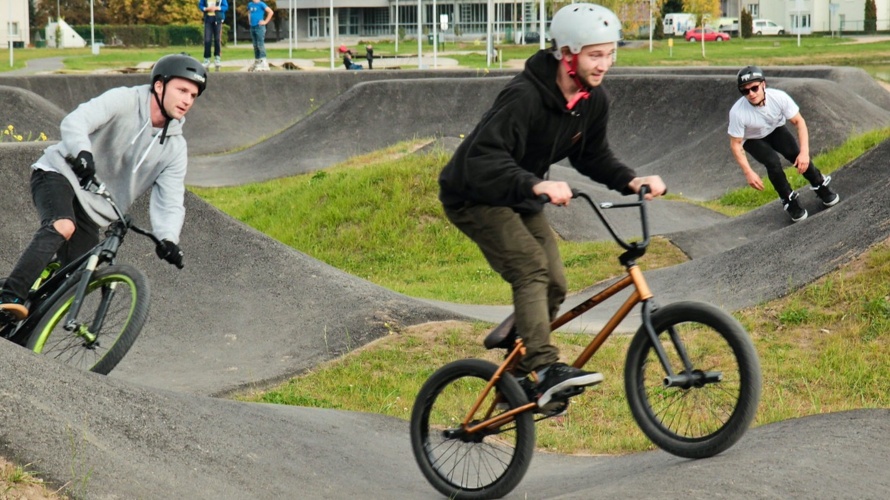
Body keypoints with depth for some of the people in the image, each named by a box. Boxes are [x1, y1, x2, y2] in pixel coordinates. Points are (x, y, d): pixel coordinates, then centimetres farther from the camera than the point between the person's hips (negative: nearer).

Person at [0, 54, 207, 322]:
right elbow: (75, 122, -25)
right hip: (59, 174, -6)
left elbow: (169, 203, -6)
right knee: (62, 227, -37)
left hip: (94, 211, 6)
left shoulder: (175, 148, 2)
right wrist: (82, 152, -47)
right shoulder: (124, 101, -12)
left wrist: (168, 238, -26)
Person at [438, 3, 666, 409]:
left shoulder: (594, 101, -6)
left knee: (554, 283, -2)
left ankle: (516, 378, 14)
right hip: (474, 197, -8)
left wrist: (631, 181, -11)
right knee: (531, 267, -27)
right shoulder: (524, 96, -31)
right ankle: (543, 369, -36)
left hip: (520, 199, 8)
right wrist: (536, 185, -54)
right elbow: (483, 158, -40)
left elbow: (592, 156, 8)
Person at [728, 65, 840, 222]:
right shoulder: (737, 112, -35)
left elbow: (799, 121, -21)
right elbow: (735, 144, -24)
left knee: (797, 155, -22)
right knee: (773, 162, -27)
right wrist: (748, 173, -28)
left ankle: (820, 185, 3)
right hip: (753, 140, -2)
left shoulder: (779, 97, -32)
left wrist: (804, 152, -31)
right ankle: (789, 201, -6)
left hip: (776, 130, 2)